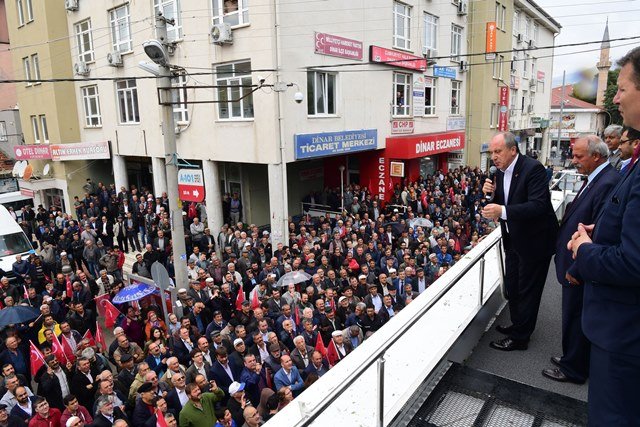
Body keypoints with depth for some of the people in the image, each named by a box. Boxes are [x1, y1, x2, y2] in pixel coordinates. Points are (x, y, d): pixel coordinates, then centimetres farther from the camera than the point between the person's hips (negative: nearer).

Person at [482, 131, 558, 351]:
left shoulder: (533, 168, -21)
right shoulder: (501, 171, 3)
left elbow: (538, 205, -30)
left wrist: (503, 211, -39)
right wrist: (490, 193, -12)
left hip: (534, 240, -8)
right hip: (513, 239, 8)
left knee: (527, 289, 5)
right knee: (511, 285, 19)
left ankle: (519, 337, 19)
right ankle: (518, 324, 39)